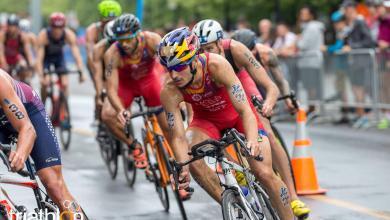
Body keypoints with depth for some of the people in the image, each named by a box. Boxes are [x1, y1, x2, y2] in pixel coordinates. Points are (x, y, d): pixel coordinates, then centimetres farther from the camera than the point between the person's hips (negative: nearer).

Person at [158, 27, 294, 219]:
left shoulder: (217, 65, -36)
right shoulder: (170, 92, -29)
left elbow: (245, 110, -39)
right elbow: (178, 137, -28)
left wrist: (252, 140, -57)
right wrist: (182, 168, -46)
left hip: (237, 114, -2)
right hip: (207, 119, 2)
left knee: (264, 173, -15)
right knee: (191, 158, -27)